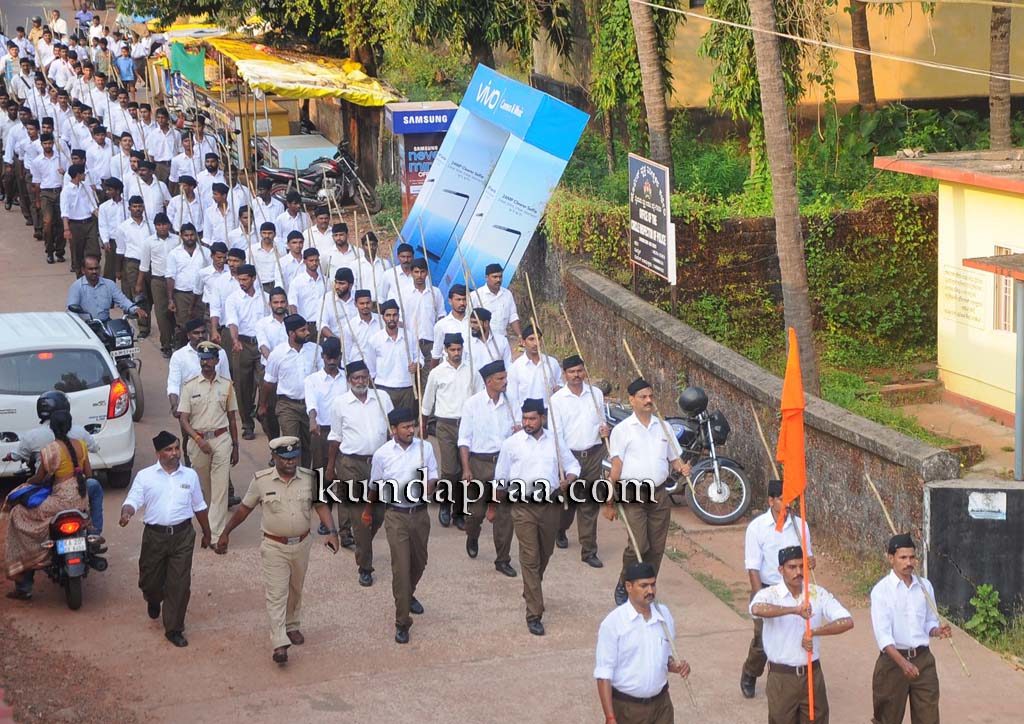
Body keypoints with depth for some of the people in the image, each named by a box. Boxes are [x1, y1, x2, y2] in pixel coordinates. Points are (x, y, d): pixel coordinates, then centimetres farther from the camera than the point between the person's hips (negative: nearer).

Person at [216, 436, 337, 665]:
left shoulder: (309, 478, -8)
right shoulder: (261, 481, -12)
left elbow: (320, 505, -1)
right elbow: (244, 508, 0)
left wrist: (332, 531, -15)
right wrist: (226, 533, 5)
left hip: (301, 544, 3)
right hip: (274, 546, -3)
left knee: (295, 590, 20)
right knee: (276, 594, -7)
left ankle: (292, 626, 42)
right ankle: (279, 643, -10)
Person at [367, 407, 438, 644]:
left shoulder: (425, 448, -5)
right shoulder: (382, 454, -9)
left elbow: (433, 476, 3)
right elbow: (375, 486, 7)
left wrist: (429, 487, -21)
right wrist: (368, 510, 22)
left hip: (420, 513, 3)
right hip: (396, 516, -3)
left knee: (419, 562, 20)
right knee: (401, 567, -7)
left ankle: (408, 595, 50)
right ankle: (402, 622, -2)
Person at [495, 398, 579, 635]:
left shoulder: (555, 440, 5)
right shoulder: (512, 444, -1)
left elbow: (573, 465, 14)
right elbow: (500, 479, 7)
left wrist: (568, 480, -8)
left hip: (551, 506, 3)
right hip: (523, 508, -3)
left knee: (544, 555, 16)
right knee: (530, 559, -8)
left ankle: (531, 592, 44)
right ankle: (534, 614, -8)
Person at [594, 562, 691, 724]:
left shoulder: (664, 615, 0)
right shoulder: (613, 623, -16)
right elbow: (604, 675, -15)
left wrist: (674, 666, -9)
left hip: (661, 704, 5)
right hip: (627, 707, -4)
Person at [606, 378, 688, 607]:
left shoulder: (663, 427, 13)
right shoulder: (622, 430, -1)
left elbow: (673, 457, 19)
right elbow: (616, 468, -3)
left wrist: (682, 467, -6)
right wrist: (609, 503, -5)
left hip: (659, 494, 5)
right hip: (633, 494, -5)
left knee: (656, 548, 4)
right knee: (638, 545, -13)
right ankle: (623, 588, 8)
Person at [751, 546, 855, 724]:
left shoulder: (818, 594, -2)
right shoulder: (769, 594, -12)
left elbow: (847, 621, -10)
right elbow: (756, 609, -37)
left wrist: (814, 632, -22)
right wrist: (794, 610, -45)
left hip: (812, 674, 3)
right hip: (782, 676, -3)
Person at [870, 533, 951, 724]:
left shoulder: (925, 586, 5)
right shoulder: (881, 590, -9)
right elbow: (882, 634, -17)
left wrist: (937, 630, -9)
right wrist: (902, 662, -31)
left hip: (923, 659, 4)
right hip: (893, 660, -4)